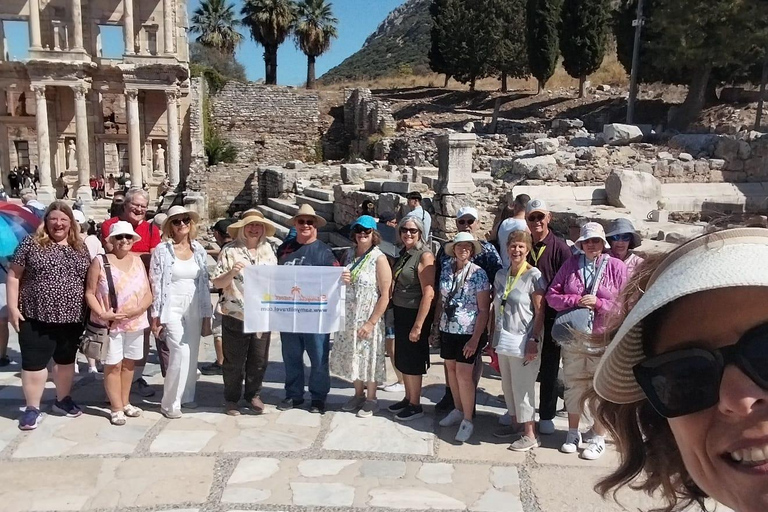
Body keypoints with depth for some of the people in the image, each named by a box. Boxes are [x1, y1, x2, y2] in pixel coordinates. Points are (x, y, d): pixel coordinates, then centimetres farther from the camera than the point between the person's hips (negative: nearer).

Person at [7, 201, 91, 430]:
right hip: (36, 317, -3)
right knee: (34, 362, 3)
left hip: (71, 317, 3)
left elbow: (90, 281, 11)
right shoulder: (31, 244, -3)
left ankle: (62, 400, 33)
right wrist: (12, 307, -8)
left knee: (66, 360, 16)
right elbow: (13, 276, -2)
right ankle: (32, 408, 17)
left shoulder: (81, 248, 6)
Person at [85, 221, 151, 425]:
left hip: (135, 322, 4)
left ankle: (125, 403, 26)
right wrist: (101, 314, -19)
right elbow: (89, 293, -6)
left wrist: (139, 309, -13)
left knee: (128, 363, 13)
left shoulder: (138, 261, 8)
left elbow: (148, 294, 6)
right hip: (110, 323, -4)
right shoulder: (100, 261, -4)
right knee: (113, 365, 0)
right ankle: (116, 408, 10)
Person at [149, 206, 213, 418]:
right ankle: (170, 403, 2)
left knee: (192, 356, 6)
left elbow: (204, 284, 10)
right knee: (181, 353, -12)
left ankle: (186, 396, 23)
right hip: (172, 309, -4)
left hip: (194, 310, 4)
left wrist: (207, 315, 8)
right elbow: (156, 284, -4)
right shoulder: (162, 250, -3)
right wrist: (156, 316, -8)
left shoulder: (199, 250, 8)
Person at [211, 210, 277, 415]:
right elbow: (217, 283, -6)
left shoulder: (268, 251, 9)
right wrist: (231, 272, -24)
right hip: (235, 315, -3)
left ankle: (253, 394, 30)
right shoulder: (230, 251, -4)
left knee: (259, 359, 11)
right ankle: (232, 398, 24)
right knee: (234, 361, 7)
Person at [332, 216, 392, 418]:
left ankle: (371, 399, 21)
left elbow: (385, 296, -15)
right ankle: (358, 395, 30)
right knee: (353, 356, 14)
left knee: (368, 356, 5)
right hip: (349, 317, 6)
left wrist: (371, 323, -18)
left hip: (367, 319, -6)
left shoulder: (379, 259, -13)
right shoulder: (351, 255, 6)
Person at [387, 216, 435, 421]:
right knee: (402, 359, 16)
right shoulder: (403, 254, 9)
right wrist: (395, 314, 5)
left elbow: (428, 294, -20)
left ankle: (415, 405, 17)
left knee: (412, 362, 3)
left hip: (415, 314, -7)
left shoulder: (425, 256, -14)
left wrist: (418, 326, -21)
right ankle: (408, 399, 31)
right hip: (400, 313, 7)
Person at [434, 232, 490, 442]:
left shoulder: (478, 273, -10)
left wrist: (475, 338, -15)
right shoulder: (446, 271, 5)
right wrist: (436, 325, 9)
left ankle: (467, 421, 6)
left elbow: (483, 310, -10)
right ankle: (458, 410, 30)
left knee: (464, 374, -6)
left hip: (468, 333, -5)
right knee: (451, 370, 13)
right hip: (447, 330, 5)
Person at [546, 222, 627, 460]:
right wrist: (577, 301, -13)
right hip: (573, 338, 3)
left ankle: (598, 438, 21)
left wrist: (597, 303, -17)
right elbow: (552, 296, 1)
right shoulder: (571, 264, 4)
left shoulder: (616, 266, -3)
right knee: (573, 385, 12)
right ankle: (573, 433, 29)